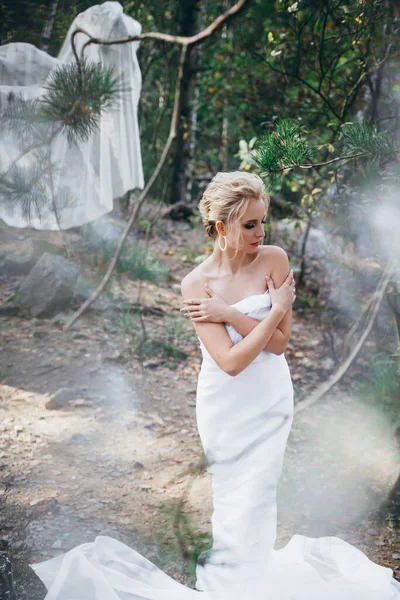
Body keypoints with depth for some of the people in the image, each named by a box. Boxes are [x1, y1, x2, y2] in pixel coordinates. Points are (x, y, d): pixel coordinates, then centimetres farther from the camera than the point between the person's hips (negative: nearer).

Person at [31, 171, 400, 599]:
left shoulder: (274, 260, -8)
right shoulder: (196, 284, -14)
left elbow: (279, 342, -12)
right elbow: (231, 361, -20)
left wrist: (228, 313, -21)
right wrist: (277, 309, -18)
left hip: (271, 400, 2)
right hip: (226, 407, -2)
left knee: (257, 495, 8)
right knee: (234, 499, 9)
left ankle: (246, 565, 31)